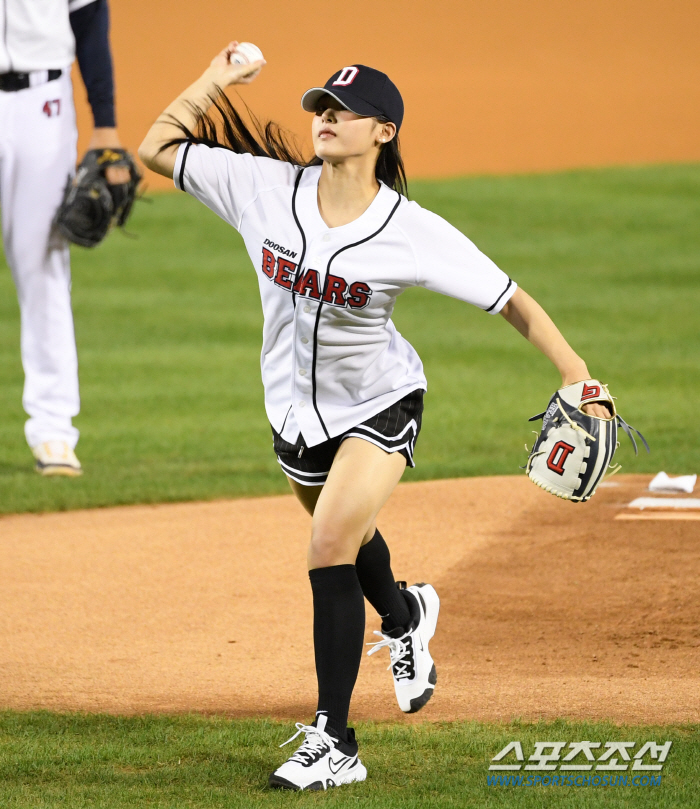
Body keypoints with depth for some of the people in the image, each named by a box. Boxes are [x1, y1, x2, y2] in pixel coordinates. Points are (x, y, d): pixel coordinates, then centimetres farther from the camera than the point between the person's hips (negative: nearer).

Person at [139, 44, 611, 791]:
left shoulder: (413, 233, -23)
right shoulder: (267, 189, -15)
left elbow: (511, 301, -20)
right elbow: (156, 149, -9)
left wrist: (573, 371, -30)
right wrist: (214, 83, -14)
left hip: (377, 406, -5)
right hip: (296, 413, 5)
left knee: (330, 548, -20)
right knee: (347, 539, 27)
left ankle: (334, 744, -14)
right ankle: (404, 619, 63)